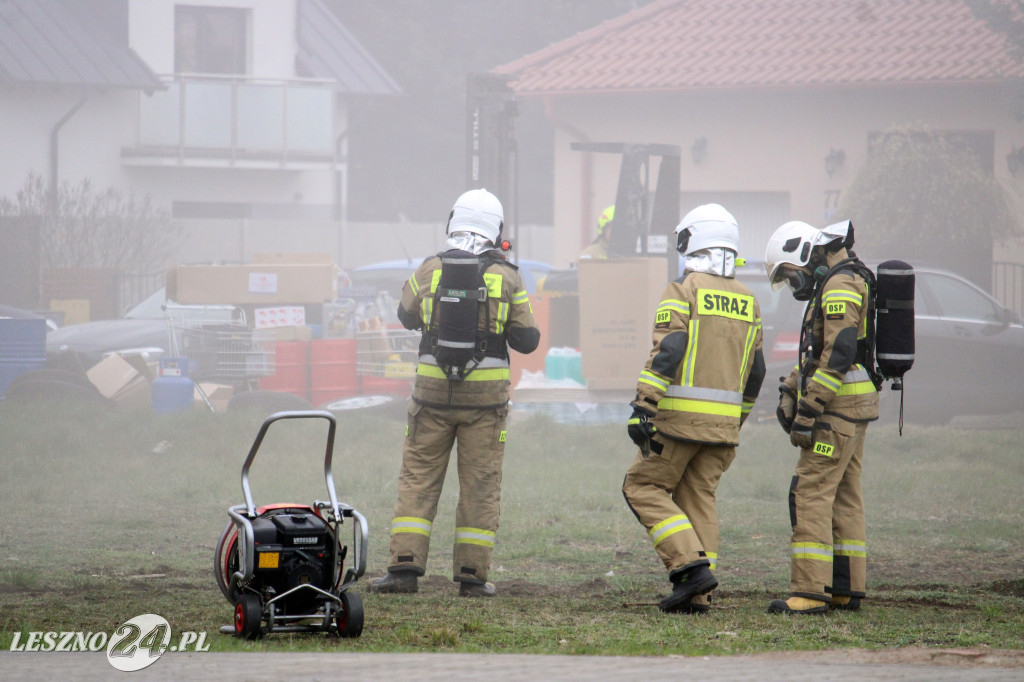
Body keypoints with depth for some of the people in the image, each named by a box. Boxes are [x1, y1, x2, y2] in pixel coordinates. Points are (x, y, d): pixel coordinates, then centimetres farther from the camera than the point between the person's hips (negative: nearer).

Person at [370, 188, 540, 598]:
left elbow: (408, 317, 17)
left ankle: (404, 566, -1)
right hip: (486, 395, -1)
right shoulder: (507, 277, -4)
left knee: (418, 479, 7)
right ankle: (472, 575, 5)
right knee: (480, 486, 6)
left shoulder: (430, 270, -2)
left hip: (433, 389, 1)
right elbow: (526, 341, 1)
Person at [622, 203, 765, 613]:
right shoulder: (747, 301, 14)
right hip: (724, 422, 6)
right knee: (699, 498, 11)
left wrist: (643, 407, -19)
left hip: (681, 416, -6)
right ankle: (695, 596, 5)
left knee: (643, 488, 4)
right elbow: (755, 371, 18)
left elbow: (666, 352, -17)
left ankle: (691, 564, -11)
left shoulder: (684, 290, -6)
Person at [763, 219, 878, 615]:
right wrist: (790, 390, 13)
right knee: (844, 497, 12)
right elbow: (817, 353, 25)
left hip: (839, 404, -11)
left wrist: (808, 409, -22)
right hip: (852, 409, 11)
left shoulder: (840, 285, -14)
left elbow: (839, 353, -23)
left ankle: (811, 591, -16)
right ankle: (846, 589, 15)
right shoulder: (835, 283, 19)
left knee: (811, 493, -12)